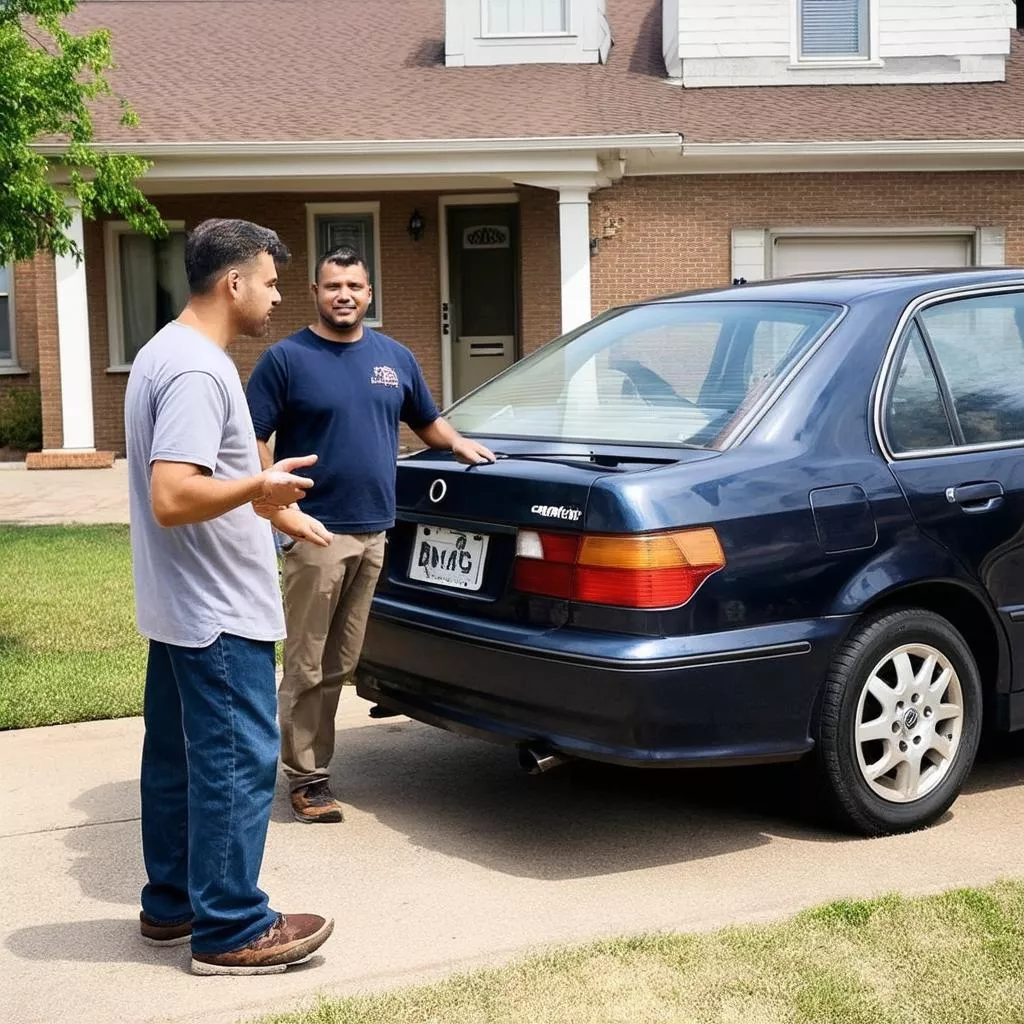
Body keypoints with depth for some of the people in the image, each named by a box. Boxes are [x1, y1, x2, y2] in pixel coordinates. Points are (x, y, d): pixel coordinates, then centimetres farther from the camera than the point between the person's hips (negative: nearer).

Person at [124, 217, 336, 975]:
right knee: (235, 766, -3)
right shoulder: (198, 370, -21)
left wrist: (274, 510, 23)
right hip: (218, 613, -11)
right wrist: (258, 487, -27)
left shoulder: (170, 352, 13)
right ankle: (231, 932, 5)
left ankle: (171, 905, 27)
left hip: (182, 609, 11)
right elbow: (173, 500, -29)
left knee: (177, 760, 16)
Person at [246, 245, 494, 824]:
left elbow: (427, 419, 27)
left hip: (376, 532, 5)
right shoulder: (286, 359, -2)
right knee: (308, 667, -1)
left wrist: (458, 443, 8)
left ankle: (313, 758, 22)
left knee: (342, 665, 11)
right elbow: (253, 439, -6)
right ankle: (306, 776, 8)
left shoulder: (396, 358, 14)